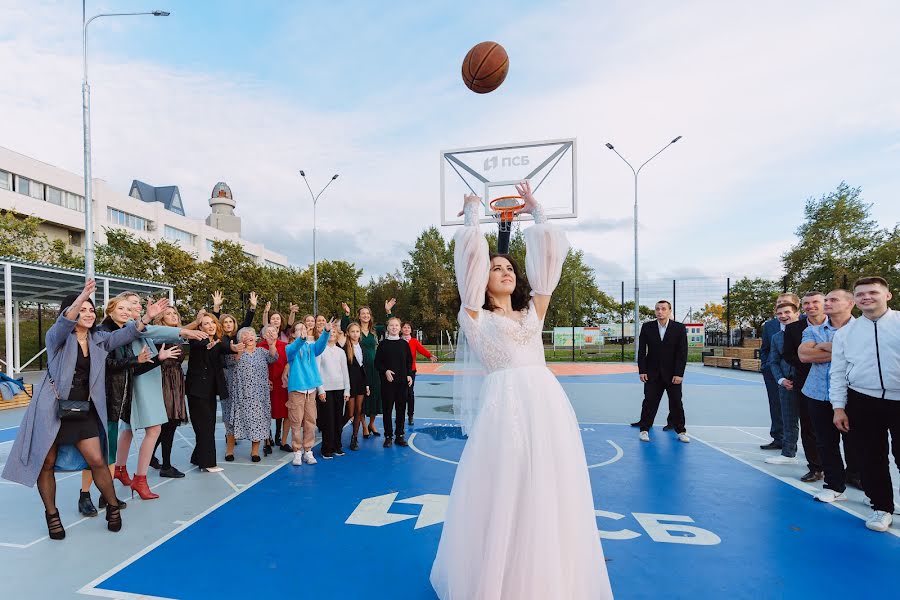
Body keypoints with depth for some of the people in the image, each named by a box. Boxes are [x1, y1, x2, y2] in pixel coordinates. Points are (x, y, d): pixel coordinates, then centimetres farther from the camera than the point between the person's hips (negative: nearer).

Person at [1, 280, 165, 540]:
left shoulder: (98, 339, 5)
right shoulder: (57, 337, -9)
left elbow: (125, 334, -4)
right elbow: (64, 324, -31)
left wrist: (148, 316, -20)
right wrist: (81, 298, -49)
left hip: (84, 411, 3)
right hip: (52, 410, -3)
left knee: (97, 461, 1)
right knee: (45, 464, 9)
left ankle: (113, 507, 15)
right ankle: (51, 514, 27)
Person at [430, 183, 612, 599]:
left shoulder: (532, 311, 18)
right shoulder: (476, 316, 7)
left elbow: (548, 255, 19)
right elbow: (471, 255, 3)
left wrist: (536, 212, 26)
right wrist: (473, 214, 15)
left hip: (548, 404, 4)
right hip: (504, 407, -4)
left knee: (549, 499, 11)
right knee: (502, 501, 4)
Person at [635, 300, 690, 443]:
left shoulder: (679, 328, -4)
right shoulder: (647, 327, -1)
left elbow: (682, 353, -6)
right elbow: (641, 351, 0)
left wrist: (679, 374, -11)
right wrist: (642, 371, -5)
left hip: (672, 373, 0)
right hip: (653, 373, 1)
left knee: (676, 403, 7)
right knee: (649, 402, 2)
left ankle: (681, 431, 21)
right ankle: (644, 429, 12)